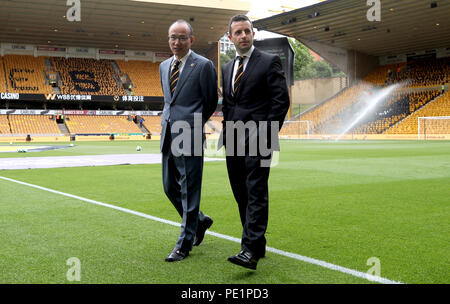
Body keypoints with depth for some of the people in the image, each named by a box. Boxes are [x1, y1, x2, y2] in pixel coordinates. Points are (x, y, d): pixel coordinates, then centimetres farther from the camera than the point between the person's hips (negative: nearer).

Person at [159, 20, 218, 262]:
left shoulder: (203, 66, -6)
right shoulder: (164, 66, 15)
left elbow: (211, 102, 0)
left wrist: (193, 124, 7)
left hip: (190, 136, -7)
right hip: (168, 136, 8)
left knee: (189, 190, -1)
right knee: (170, 187, 13)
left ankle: (185, 244, 9)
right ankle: (200, 220, 35)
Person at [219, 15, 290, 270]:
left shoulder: (270, 62, -1)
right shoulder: (227, 69, 19)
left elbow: (281, 100, -7)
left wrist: (268, 134, -13)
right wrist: (226, 133, 11)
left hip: (257, 137, -7)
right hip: (233, 141, 7)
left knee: (256, 193, -11)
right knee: (241, 194, 8)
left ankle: (251, 251, -15)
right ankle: (258, 244, 19)